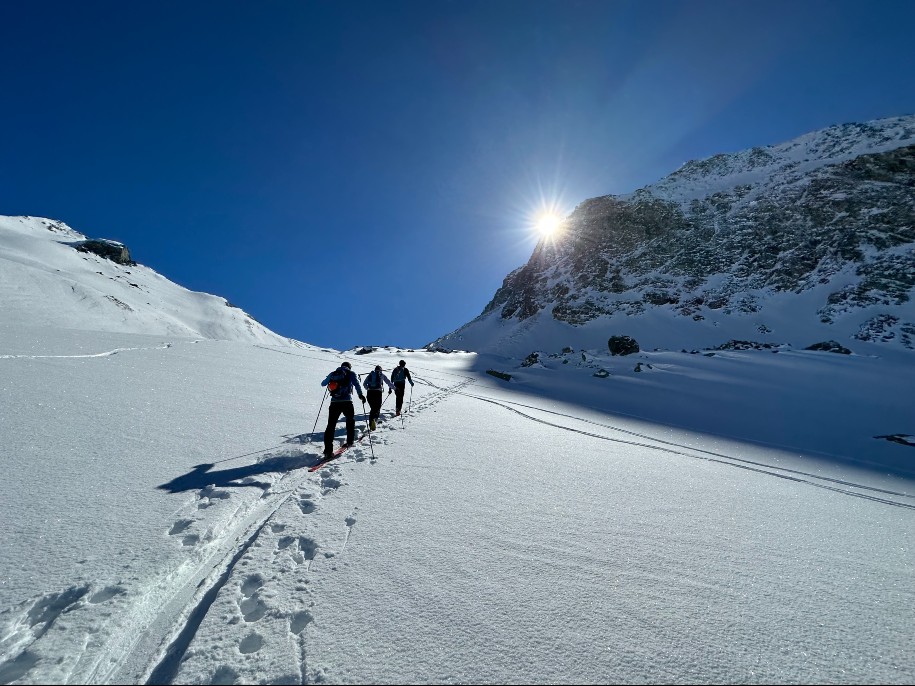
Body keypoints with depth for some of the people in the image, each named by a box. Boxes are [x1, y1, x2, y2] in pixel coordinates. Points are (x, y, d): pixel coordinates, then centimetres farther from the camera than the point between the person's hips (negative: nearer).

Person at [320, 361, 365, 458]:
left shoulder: (333, 373, 16)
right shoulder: (351, 373, 7)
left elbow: (323, 384, 27)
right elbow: (356, 384, -12)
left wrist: (330, 379, 46)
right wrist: (360, 395, -12)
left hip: (334, 403, 2)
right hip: (347, 402, -2)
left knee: (331, 425, 5)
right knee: (350, 420, 24)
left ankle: (328, 450, -2)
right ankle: (350, 441, 28)